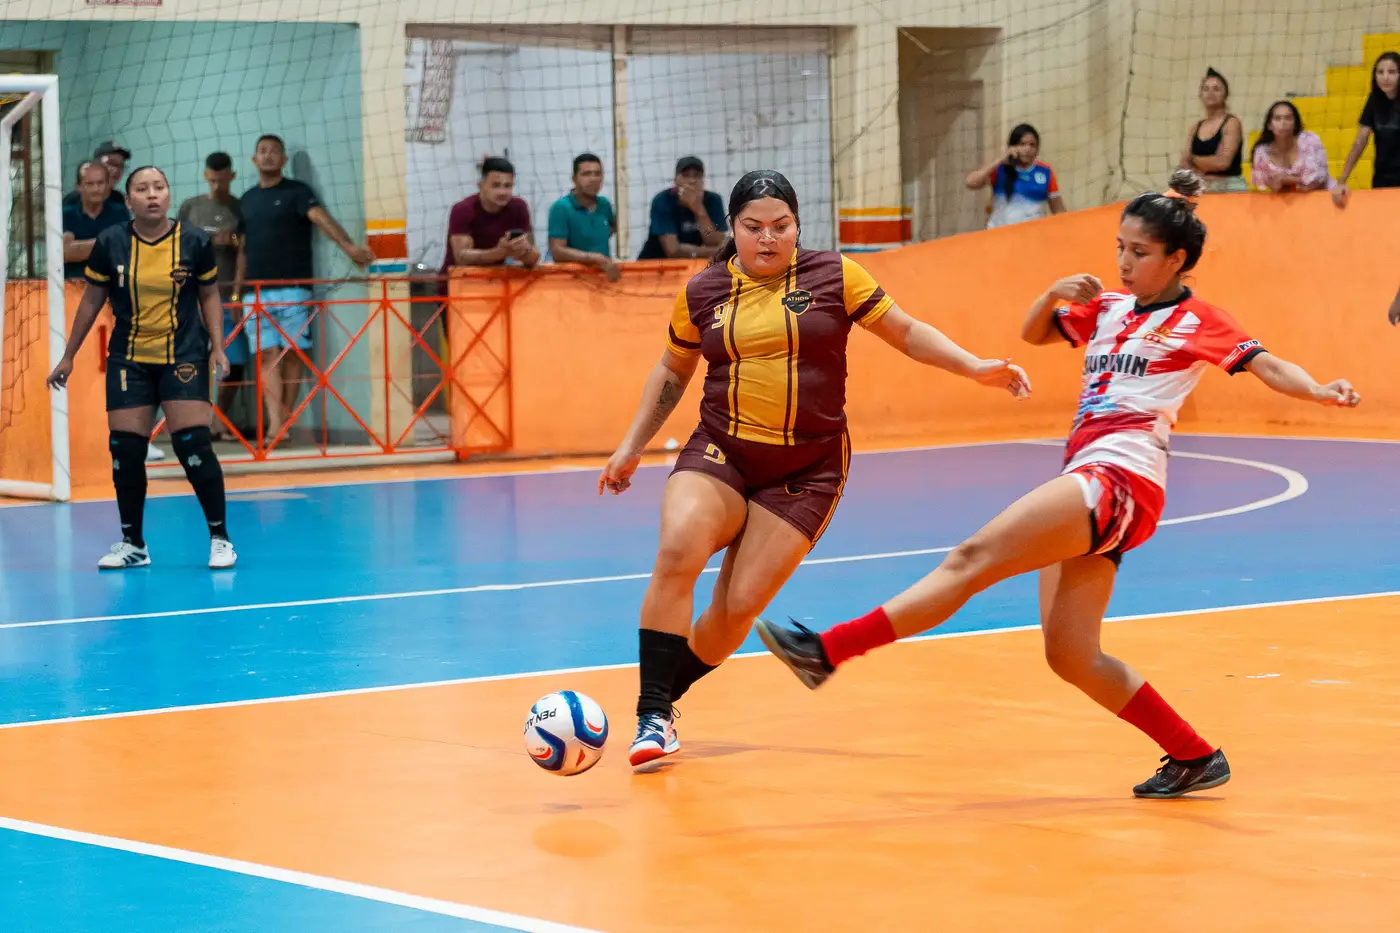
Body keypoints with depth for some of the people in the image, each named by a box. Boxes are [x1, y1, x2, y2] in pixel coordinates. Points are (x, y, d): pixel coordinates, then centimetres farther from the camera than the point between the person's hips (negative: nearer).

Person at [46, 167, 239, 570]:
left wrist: (217, 347, -5)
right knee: (125, 449, 0)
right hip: (128, 360, 2)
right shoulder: (110, 243, -4)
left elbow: (209, 295, 7)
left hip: (183, 356, -2)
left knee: (193, 444, -11)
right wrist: (69, 356, 11)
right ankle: (132, 544, 15)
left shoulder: (194, 241, -6)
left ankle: (220, 538, 1)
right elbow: (91, 300, 8)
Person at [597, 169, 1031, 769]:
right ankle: (652, 716, -20)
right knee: (677, 552, -26)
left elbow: (906, 334, 8)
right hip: (719, 454, 1)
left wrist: (975, 368, -3)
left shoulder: (833, 275, 0)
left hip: (807, 469, -1)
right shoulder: (702, 293, 5)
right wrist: (633, 446, 21)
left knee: (740, 606, -10)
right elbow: (673, 371, 21)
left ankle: (666, 700, 14)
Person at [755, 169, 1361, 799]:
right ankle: (1194, 758, 12)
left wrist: (1323, 392, -26)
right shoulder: (1108, 309, 23)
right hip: (1085, 485, 9)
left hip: (1119, 480, -9)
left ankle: (828, 650, -21)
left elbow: (1268, 367, -7)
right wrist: (1054, 294, 12)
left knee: (974, 558, -17)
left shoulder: (1197, 321, 3)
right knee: (1071, 657, 4)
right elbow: (1033, 333, 34)